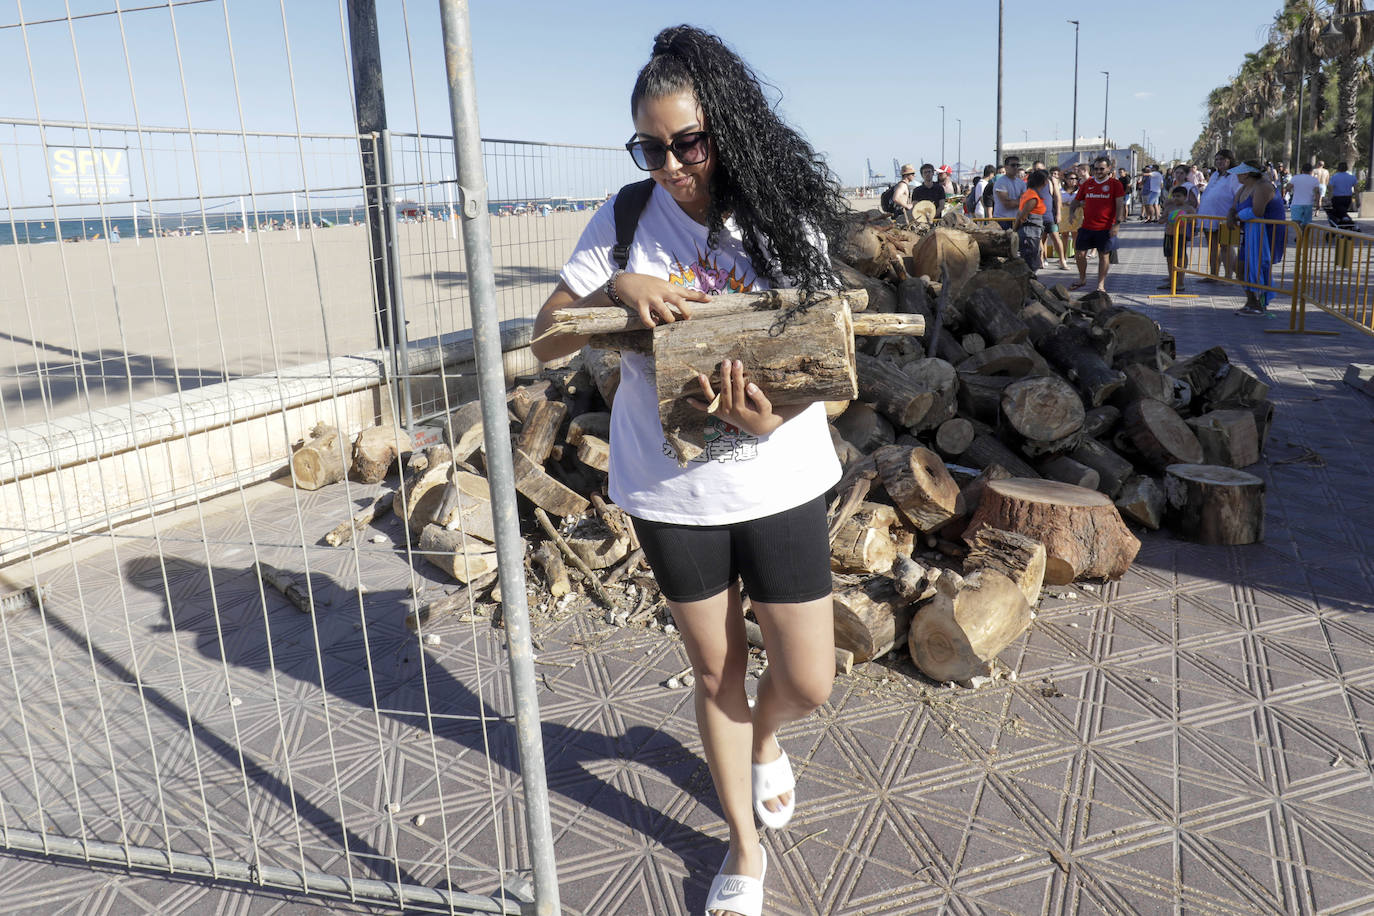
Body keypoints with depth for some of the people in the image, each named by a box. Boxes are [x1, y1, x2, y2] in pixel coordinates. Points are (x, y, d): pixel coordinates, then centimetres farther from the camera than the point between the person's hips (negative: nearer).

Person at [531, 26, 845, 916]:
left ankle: (765, 739, 47)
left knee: (808, 683, 7)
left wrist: (774, 416, -27)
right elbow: (547, 340, -3)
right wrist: (617, 288, -22)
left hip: (779, 482, 0)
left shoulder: (786, 222, -7)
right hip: (672, 490, 1)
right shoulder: (626, 220, -5)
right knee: (716, 674, 16)